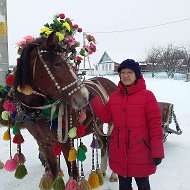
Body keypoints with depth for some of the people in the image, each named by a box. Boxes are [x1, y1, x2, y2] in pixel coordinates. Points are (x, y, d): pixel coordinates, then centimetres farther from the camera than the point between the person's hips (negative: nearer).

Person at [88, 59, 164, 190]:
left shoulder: (147, 96, -10)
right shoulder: (114, 96, 6)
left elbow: (155, 125, -11)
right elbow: (106, 117, 5)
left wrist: (157, 152, -12)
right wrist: (93, 99, -3)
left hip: (141, 153, -4)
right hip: (119, 154, 5)